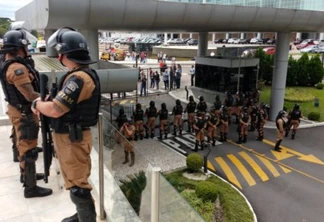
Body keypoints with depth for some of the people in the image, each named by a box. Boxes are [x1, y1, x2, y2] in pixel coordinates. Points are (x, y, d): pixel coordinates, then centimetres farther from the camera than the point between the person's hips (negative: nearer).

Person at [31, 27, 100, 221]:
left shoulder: (79, 79, -25)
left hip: (73, 139, -11)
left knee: (78, 186, 1)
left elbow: (55, 110, -28)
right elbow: (64, 103, 15)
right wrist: (45, 103, -2)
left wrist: (37, 103, -7)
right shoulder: (79, 74, 9)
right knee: (75, 181, 23)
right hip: (68, 136, 11)